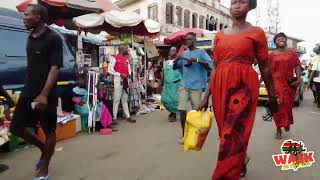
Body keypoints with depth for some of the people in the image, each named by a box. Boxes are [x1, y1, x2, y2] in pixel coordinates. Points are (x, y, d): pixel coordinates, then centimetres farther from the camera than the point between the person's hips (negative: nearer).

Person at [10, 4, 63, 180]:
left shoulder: (53, 38, -11)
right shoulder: (30, 37, 13)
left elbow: (54, 68, -18)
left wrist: (44, 94, -26)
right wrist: (30, 89, 19)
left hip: (45, 95, -8)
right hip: (28, 91, 8)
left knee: (49, 131, 5)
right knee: (16, 127, 12)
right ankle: (43, 148, 35)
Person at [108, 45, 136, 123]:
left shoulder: (126, 59, 14)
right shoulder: (115, 58, -8)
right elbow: (110, 70, -10)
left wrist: (129, 74, 3)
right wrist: (120, 74, -17)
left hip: (126, 80, 7)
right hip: (118, 80, -7)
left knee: (125, 99, 12)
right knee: (116, 99, -3)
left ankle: (128, 116, 17)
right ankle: (114, 118, 6)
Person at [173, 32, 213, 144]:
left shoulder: (201, 52, 3)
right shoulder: (184, 53, 16)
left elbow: (210, 65, -9)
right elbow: (175, 67, 18)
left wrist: (196, 60, -19)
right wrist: (176, 60, -4)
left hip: (197, 86, -3)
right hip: (184, 85, 4)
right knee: (182, 110, -3)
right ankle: (184, 134, 12)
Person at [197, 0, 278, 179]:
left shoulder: (256, 32, 2)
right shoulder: (220, 35, 12)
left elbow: (265, 67, 3)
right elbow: (215, 68, 10)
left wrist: (273, 96, 6)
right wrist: (206, 97, 7)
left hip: (243, 86, -4)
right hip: (221, 87, 5)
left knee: (233, 134, -6)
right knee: (227, 131, 15)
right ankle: (242, 160, 43)